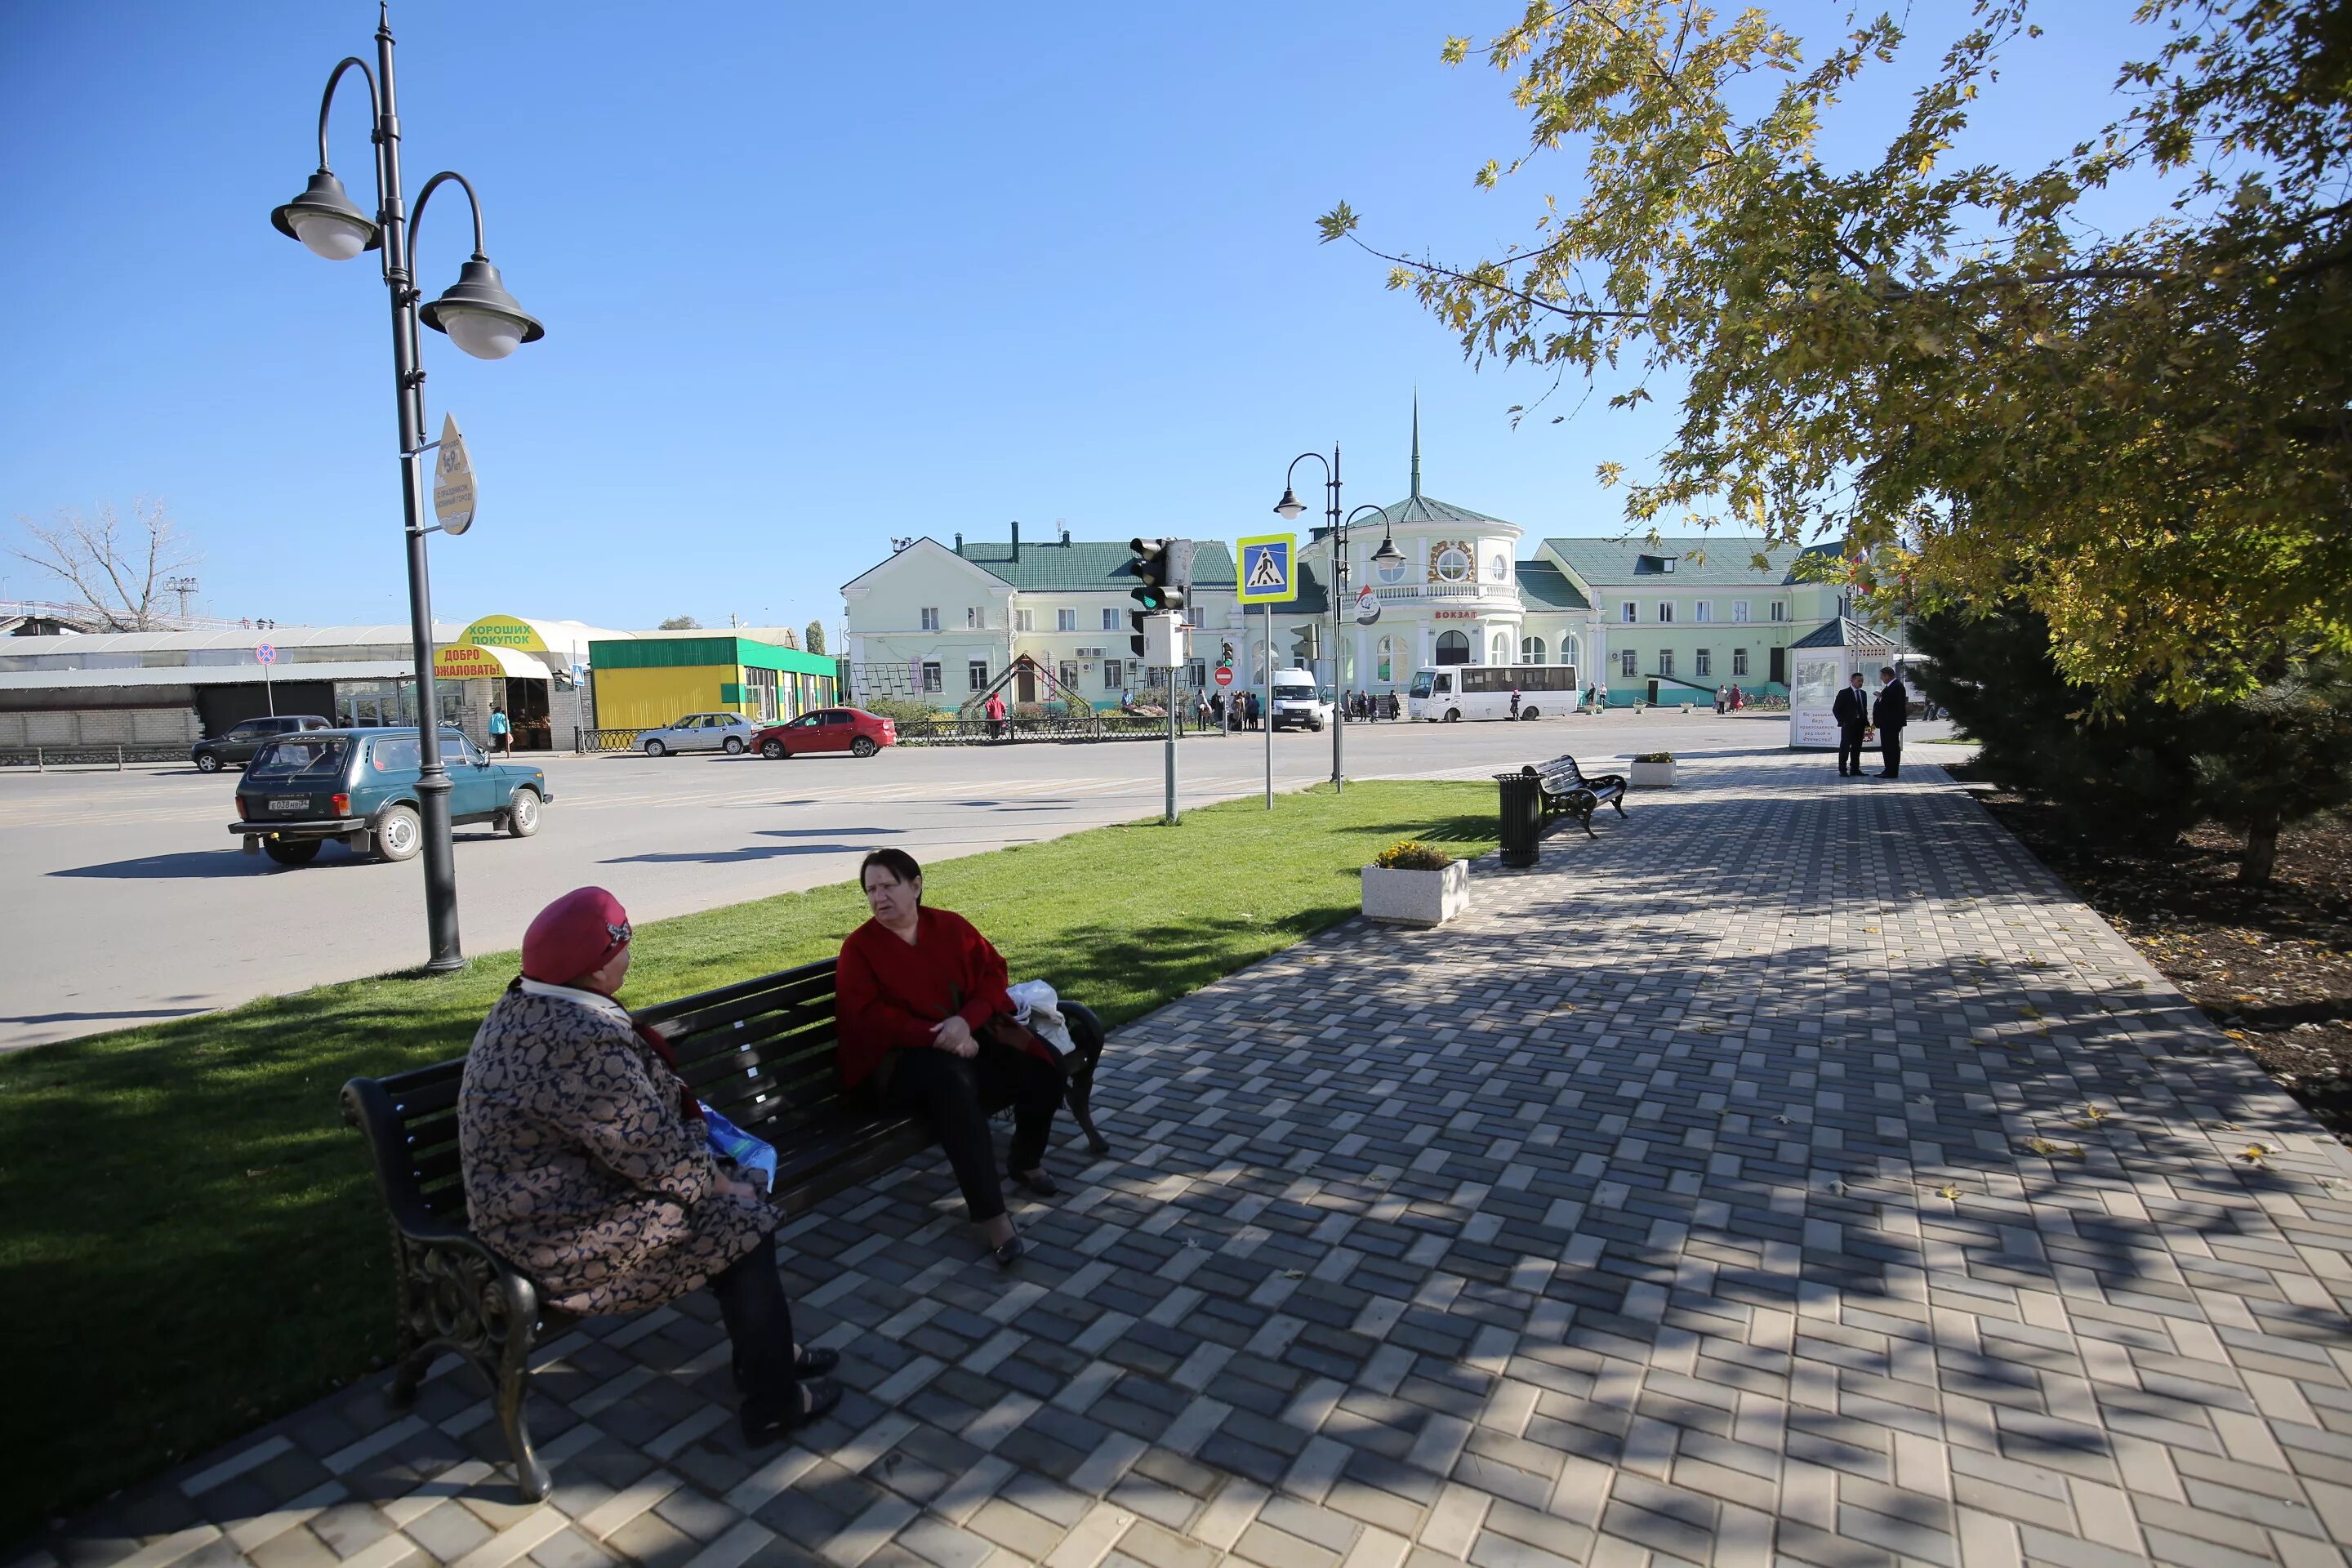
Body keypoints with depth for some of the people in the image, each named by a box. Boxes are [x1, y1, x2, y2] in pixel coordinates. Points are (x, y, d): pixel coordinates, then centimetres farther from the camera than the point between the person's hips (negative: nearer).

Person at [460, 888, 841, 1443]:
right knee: (744, 1223, -4)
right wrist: (723, 1185, -8)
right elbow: (654, 1152, -24)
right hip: (565, 1239, -10)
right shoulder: (585, 1042, -31)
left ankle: (767, 1350, 28)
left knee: (727, 1196, 14)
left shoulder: (523, 1005, 1)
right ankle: (773, 1402, 11)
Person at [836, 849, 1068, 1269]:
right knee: (954, 1081, -38)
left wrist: (966, 1020, -18)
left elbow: (993, 973, 3)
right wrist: (937, 1037, -22)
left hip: (971, 1037, 4)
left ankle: (1025, 1160, 14)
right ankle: (991, 1215, -33)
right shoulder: (859, 947, -2)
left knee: (1045, 1066, -17)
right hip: (906, 1056, -4)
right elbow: (866, 1018, -11)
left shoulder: (951, 926, 8)